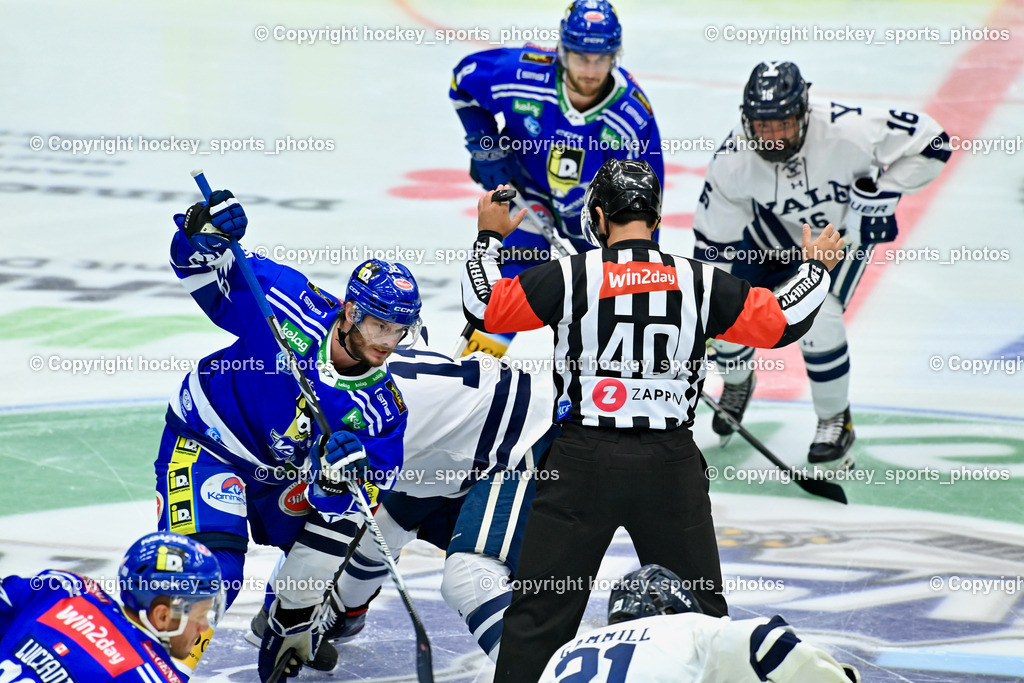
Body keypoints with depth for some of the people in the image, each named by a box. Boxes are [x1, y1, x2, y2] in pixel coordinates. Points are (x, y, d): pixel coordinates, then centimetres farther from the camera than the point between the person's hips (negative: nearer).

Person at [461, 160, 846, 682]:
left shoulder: (569, 276, -6)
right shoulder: (700, 284, -1)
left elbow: (485, 308, 2)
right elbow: (781, 322, 6)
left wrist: (490, 239, 18)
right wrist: (817, 267, 23)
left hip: (583, 462, -1)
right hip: (670, 463, 1)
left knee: (542, 603, 5)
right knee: (700, 608, 13)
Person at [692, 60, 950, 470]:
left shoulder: (846, 131, -39)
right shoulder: (733, 160, -29)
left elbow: (931, 141, -28)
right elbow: (713, 241, -18)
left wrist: (883, 191, -29)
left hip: (845, 227, -3)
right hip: (773, 233, 3)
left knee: (818, 318, -22)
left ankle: (836, 422, 3)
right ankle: (737, 383, 36)